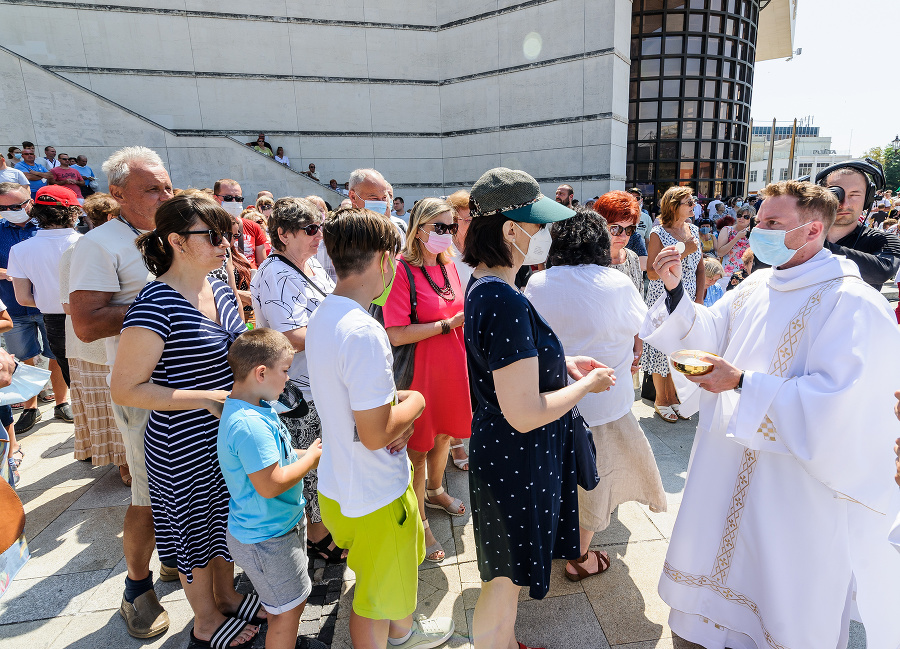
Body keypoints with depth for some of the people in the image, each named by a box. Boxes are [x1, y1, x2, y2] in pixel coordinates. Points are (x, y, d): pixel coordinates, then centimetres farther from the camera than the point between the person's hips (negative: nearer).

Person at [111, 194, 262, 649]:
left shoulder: (220, 290, 0)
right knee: (196, 532, 16)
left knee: (226, 522, 25)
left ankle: (227, 597, 49)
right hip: (184, 447, -7)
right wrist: (207, 398, -24)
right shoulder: (155, 304, -24)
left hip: (230, 433, 7)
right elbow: (124, 389, -21)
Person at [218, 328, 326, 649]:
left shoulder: (257, 409, 0)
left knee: (287, 602, 29)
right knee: (288, 609, 10)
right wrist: (311, 458, -19)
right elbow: (270, 485, -32)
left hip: (278, 526, 10)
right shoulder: (248, 425, -33)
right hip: (267, 540, -10)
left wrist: (308, 453, -1)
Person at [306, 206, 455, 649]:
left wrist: (394, 400, 5)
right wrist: (414, 403, -11)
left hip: (339, 482, 10)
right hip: (373, 496, -10)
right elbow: (376, 435, -28)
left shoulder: (322, 317, 0)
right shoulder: (364, 333, -31)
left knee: (396, 566, 33)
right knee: (375, 598, 16)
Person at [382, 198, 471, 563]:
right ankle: (419, 523, 28)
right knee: (418, 448, 8)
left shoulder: (448, 265, 5)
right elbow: (396, 334, -24)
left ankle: (435, 491, 49)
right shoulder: (402, 270, -18)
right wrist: (449, 323, -23)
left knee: (443, 434, 23)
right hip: (420, 371, -7)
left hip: (452, 366, 7)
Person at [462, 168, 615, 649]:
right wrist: (587, 385, -14)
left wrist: (562, 364, 8)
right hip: (517, 461, -10)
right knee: (505, 580, 14)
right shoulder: (505, 303, -30)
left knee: (504, 576, 29)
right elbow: (525, 414, -30)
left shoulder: (483, 286, 2)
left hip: (498, 447, 10)